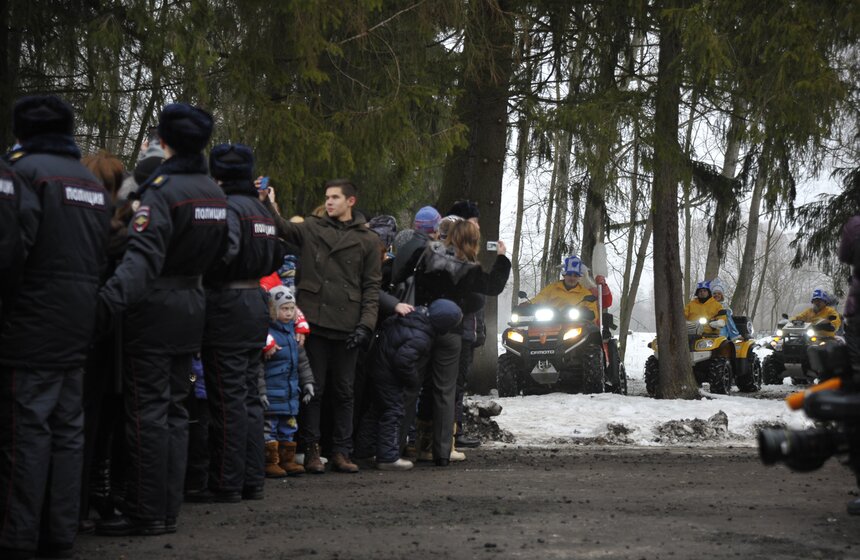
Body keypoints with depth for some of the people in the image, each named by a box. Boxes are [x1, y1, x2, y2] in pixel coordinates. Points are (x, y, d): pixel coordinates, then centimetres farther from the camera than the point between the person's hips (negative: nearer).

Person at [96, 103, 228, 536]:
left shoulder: (162, 191, -17)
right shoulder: (215, 193, 10)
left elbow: (144, 255, -30)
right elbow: (218, 252, 17)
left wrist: (114, 295, -40)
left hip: (155, 307, -8)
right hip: (192, 305, 8)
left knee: (147, 411, -4)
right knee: (174, 409, 12)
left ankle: (147, 513, -2)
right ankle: (168, 509, 15)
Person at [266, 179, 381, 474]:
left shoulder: (367, 240, 8)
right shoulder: (311, 228, 9)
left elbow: (372, 286, 6)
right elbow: (283, 228, -6)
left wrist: (366, 323, -4)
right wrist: (266, 205, -23)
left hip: (347, 327, 1)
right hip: (314, 320, -1)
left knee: (344, 392, 8)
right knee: (313, 389, 2)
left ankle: (341, 452, 15)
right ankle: (311, 450, 9)